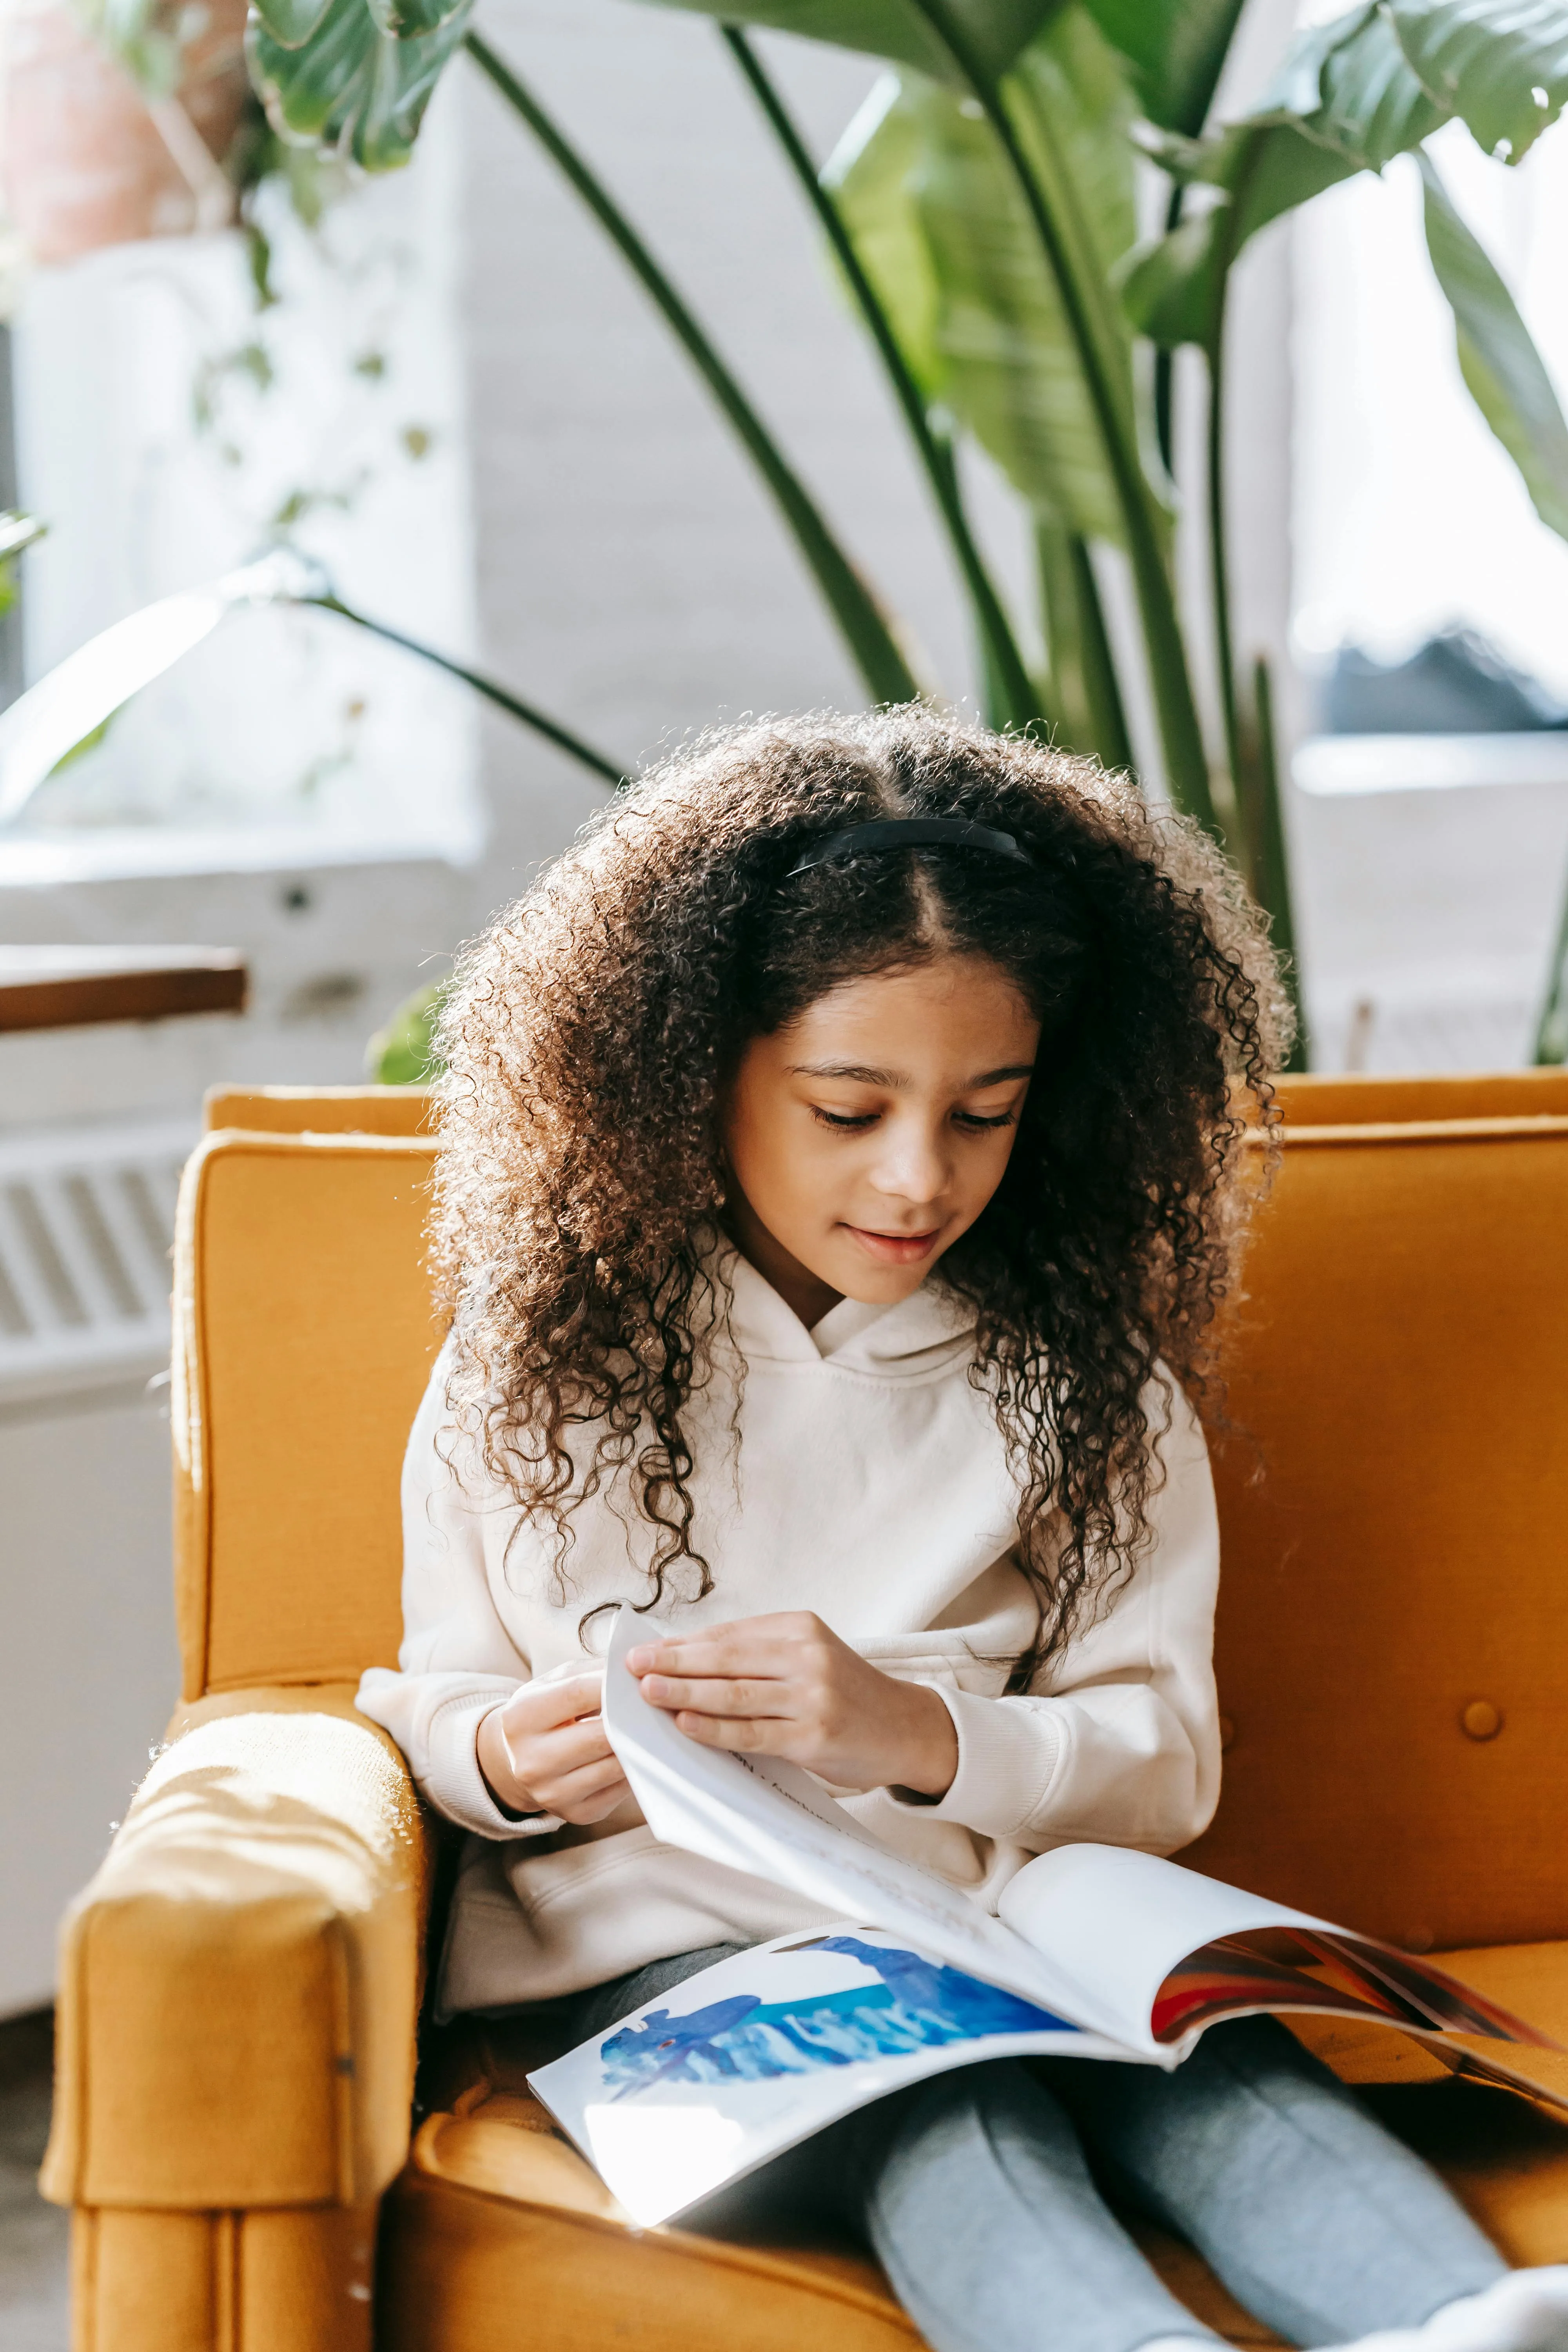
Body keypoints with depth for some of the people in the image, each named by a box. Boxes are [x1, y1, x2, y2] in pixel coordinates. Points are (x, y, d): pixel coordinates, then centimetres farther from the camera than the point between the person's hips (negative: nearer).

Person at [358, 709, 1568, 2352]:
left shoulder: (1086, 1375, 9)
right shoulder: (546, 1354, 7)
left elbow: (1163, 1764, 5)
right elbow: (435, 1692, 13)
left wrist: (915, 1734, -15)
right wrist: (508, 1761, -12)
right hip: (669, 1939, -2)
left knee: (1217, 2067, -32)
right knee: (928, 2098, -35)